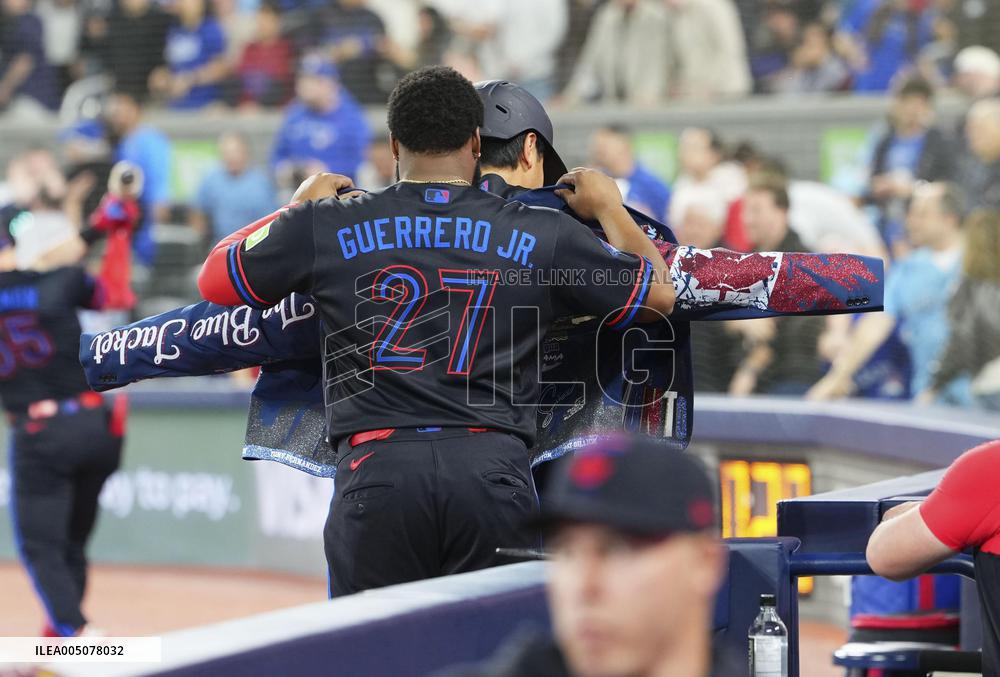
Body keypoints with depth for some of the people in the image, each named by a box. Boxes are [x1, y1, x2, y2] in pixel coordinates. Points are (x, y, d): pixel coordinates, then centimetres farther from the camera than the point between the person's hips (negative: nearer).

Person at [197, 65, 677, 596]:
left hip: (377, 468, 0)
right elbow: (660, 294, 21)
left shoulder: (325, 225, 8)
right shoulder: (543, 234, 10)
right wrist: (608, 207, 38)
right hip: (494, 468, 1)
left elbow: (214, 279, 23)